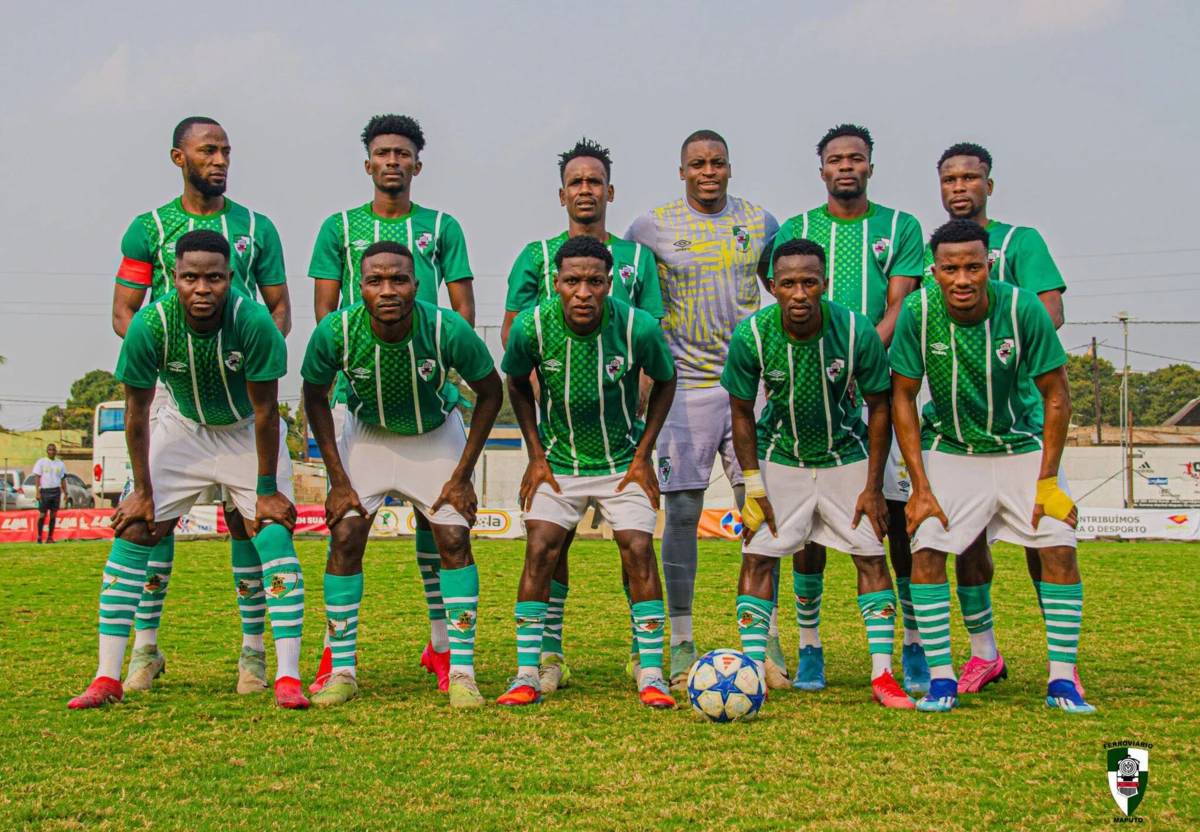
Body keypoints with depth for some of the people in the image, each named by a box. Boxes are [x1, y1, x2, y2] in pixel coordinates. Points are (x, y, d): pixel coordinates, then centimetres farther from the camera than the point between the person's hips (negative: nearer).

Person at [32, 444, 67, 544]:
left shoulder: (60, 464, 11)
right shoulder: (41, 462, 1)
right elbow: (37, 477, -2)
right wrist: (37, 492, -11)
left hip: (56, 491, 3)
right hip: (45, 491, -3)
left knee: (53, 515, 3)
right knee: (42, 515, -3)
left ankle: (50, 537, 8)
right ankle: (39, 537, 4)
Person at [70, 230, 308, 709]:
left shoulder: (254, 322, -31)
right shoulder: (150, 326, -26)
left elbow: (266, 411, -21)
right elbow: (136, 412, -13)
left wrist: (267, 490, -17)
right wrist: (142, 490, -9)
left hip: (249, 434, -1)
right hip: (183, 430, 2)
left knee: (275, 536, -15)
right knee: (132, 532, -7)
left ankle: (287, 678, -10)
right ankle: (107, 679, 1)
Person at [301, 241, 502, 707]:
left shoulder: (448, 331, -31)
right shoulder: (335, 332, -28)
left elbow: (490, 393, -13)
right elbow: (315, 397, -8)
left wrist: (462, 476, -13)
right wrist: (338, 480, -10)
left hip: (436, 436, -1)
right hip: (365, 435, 1)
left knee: (454, 541, -10)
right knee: (344, 540, -8)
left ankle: (462, 672, 0)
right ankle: (341, 672, 5)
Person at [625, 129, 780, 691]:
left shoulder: (759, 223, 8)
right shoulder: (652, 227, 2)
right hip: (684, 386, -1)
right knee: (682, 513, -1)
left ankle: (765, 637, 7)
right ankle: (681, 644, 9)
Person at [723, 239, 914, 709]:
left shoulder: (857, 332, -23)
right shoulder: (750, 336, -22)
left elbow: (880, 408, -8)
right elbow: (742, 412, -7)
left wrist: (873, 487, -7)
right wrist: (754, 488, -9)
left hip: (846, 456, 0)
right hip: (778, 457, 0)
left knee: (872, 558, -4)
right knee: (758, 558, -8)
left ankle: (883, 675, 5)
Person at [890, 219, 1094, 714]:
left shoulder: (1022, 308, -21)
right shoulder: (918, 314, -19)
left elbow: (1056, 396, -11)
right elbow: (902, 398, -9)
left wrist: (1047, 481, -13)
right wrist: (921, 486, -12)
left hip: (1023, 448, 0)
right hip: (949, 450, 0)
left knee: (1059, 547, -12)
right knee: (926, 550, -14)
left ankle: (1062, 681, -2)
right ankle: (941, 679, -3)